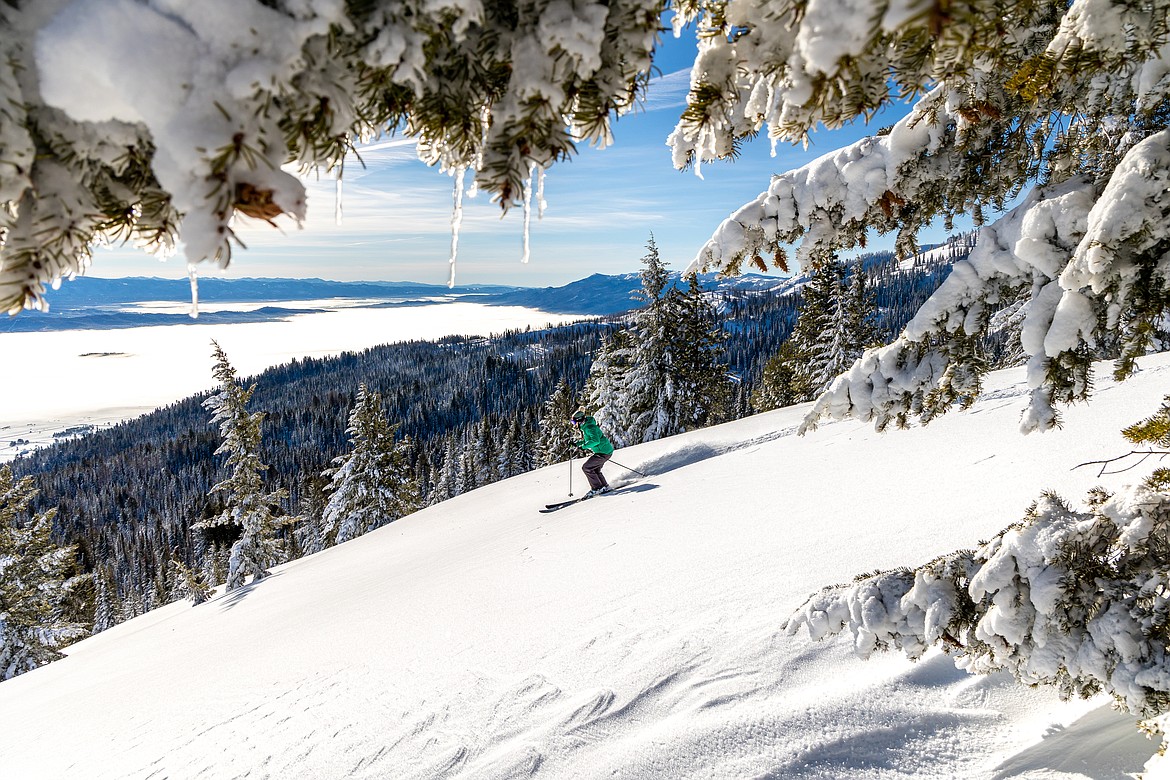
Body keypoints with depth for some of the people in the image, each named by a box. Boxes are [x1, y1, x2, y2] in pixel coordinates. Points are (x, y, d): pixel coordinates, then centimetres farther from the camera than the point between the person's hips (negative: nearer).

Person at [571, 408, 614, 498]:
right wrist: (577, 443, 13)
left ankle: (597, 488, -3)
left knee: (586, 468, -9)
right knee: (595, 470, 19)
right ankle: (604, 487, 27)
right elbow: (588, 439, 26)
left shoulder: (589, 427, -20)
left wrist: (583, 446, -26)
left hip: (603, 452, -11)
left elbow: (595, 441, -33)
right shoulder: (585, 427, 11)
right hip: (606, 450, 11)